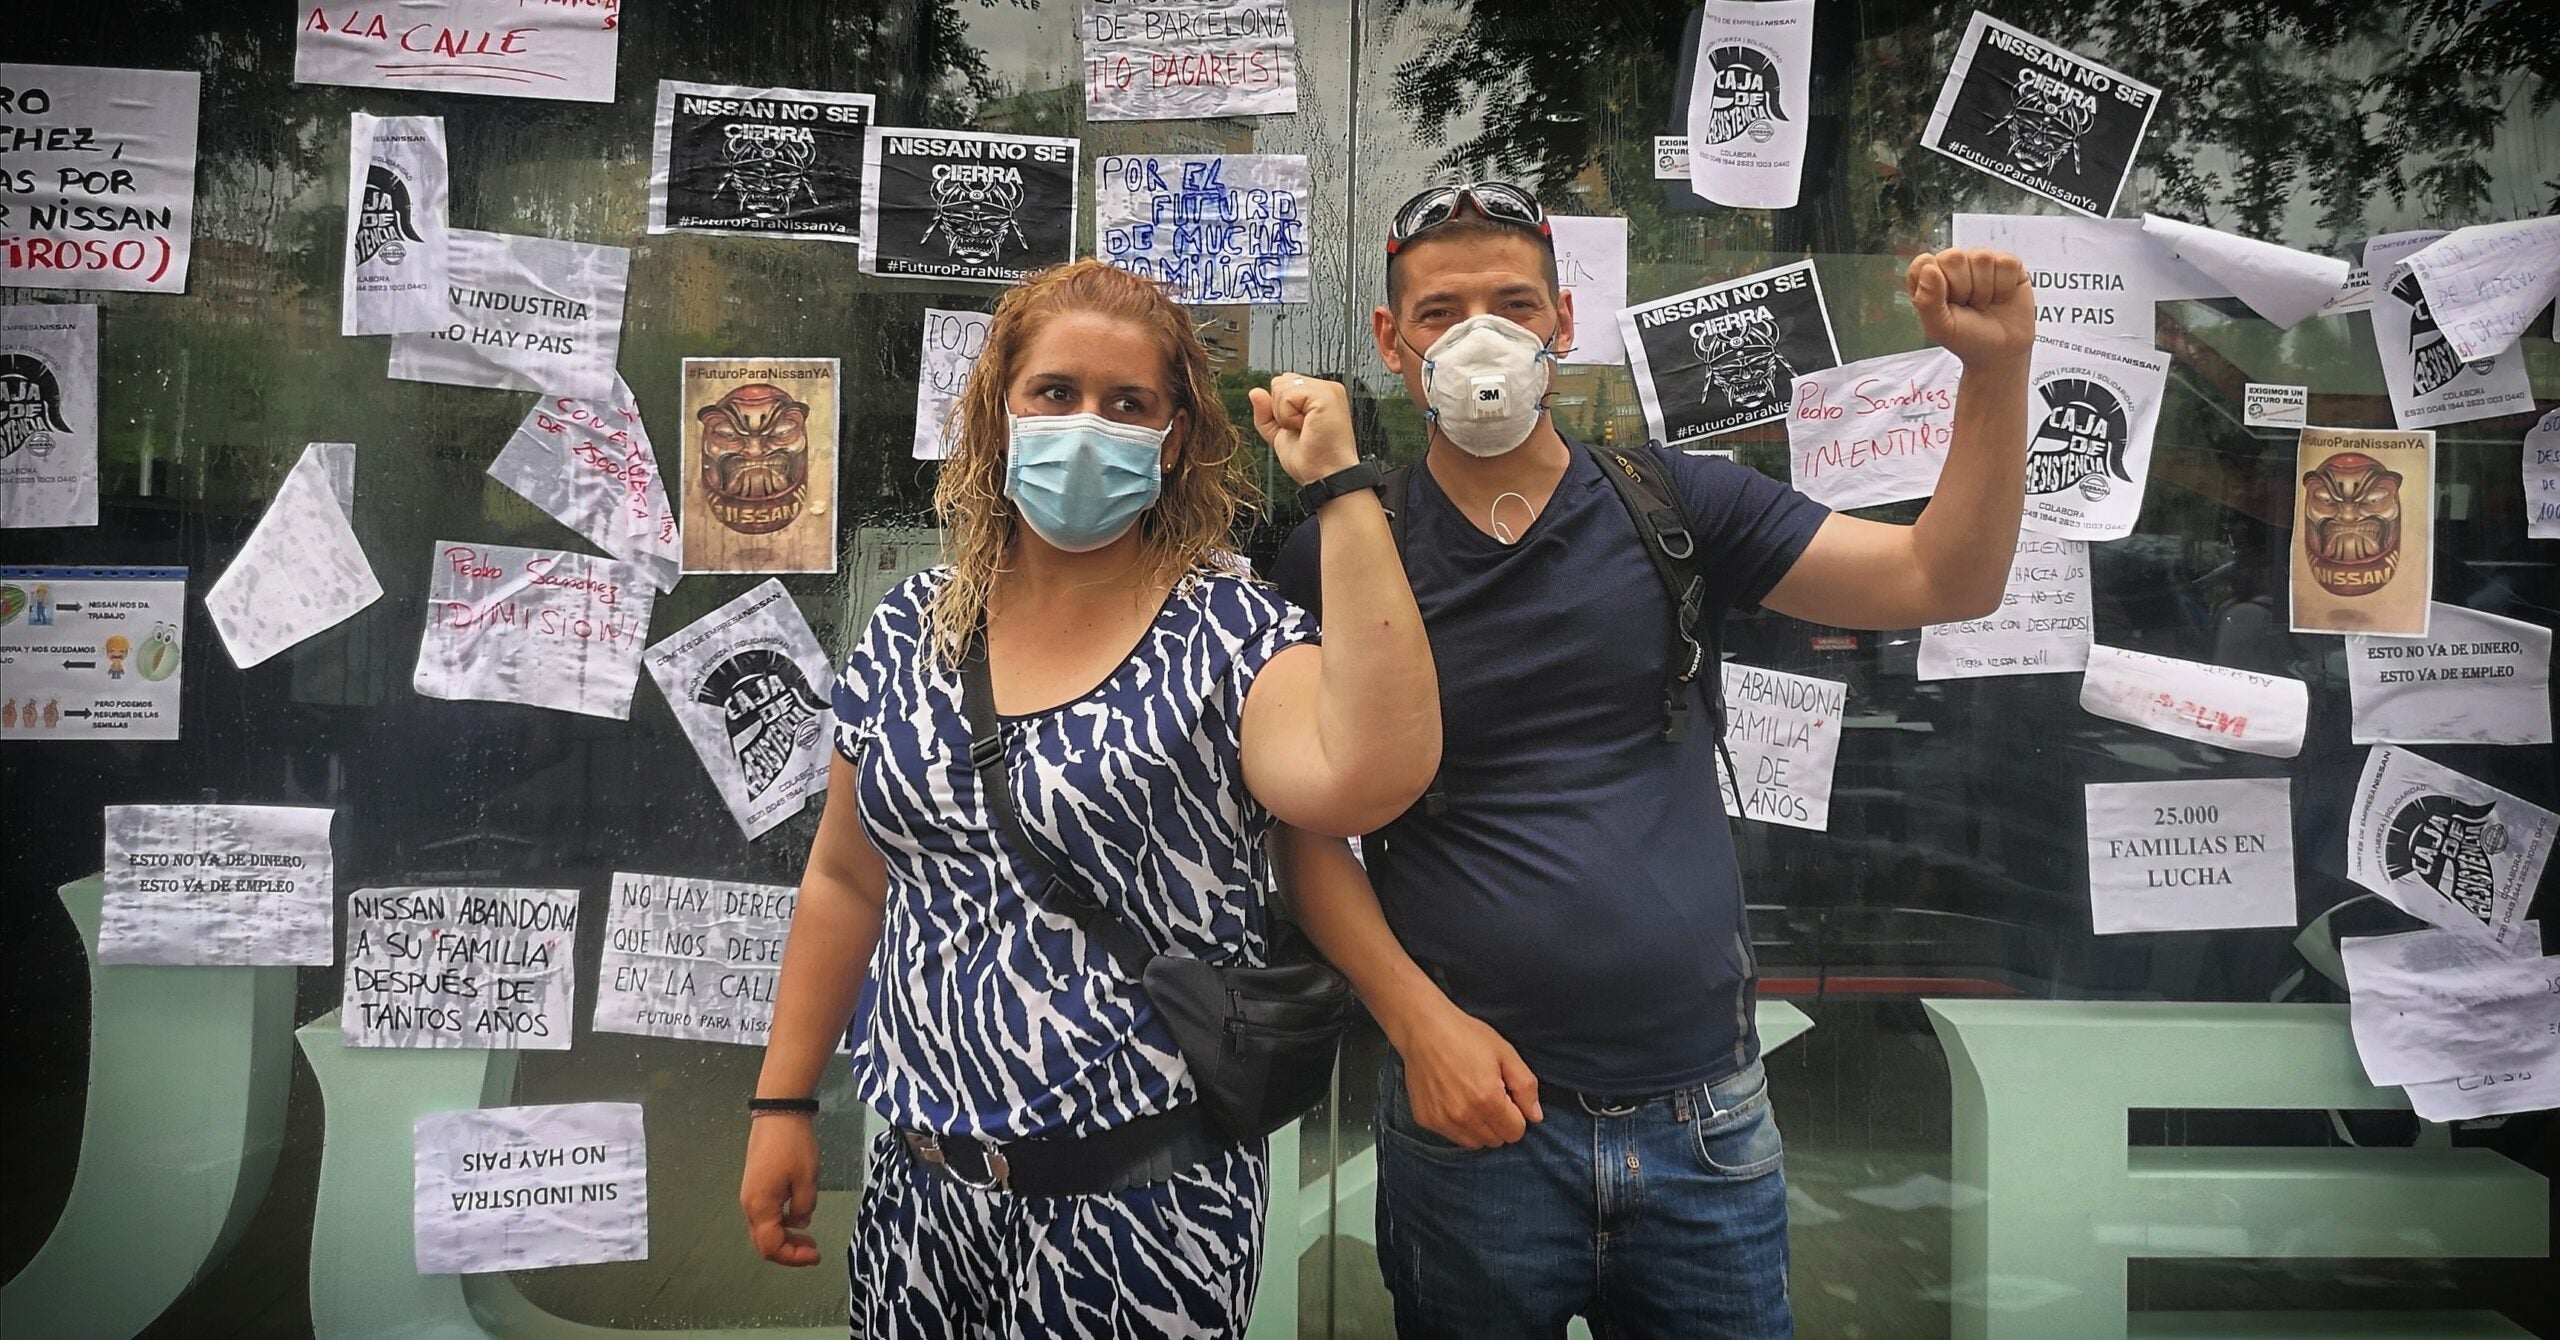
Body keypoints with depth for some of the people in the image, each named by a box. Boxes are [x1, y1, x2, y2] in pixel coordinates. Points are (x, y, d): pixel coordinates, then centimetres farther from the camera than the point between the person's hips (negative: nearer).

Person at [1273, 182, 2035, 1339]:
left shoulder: (1671, 502, 1)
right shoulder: (1337, 556, -3)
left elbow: (1945, 580, -2)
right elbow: (1303, 824, -3)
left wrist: (1996, 368, -13)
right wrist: (1418, 1019, -12)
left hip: (1705, 1111, 2)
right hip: (1476, 1114, -1)